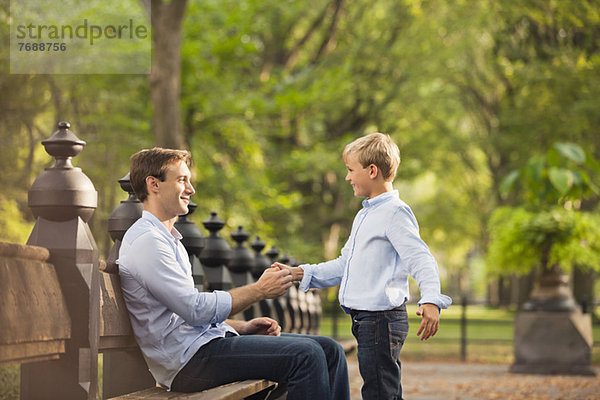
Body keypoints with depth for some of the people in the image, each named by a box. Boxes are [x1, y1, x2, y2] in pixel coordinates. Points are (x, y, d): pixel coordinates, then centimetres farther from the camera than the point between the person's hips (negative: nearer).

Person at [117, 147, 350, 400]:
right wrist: (259, 290, -9)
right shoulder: (146, 241, -11)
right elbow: (196, 310, -17)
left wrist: (242, 327, 11)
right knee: (305, 355, -23)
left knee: (329, 350, -2)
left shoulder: (168, 239, 24)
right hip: (188, 359, -10)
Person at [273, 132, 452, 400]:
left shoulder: (394, 212, -11)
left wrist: (431, 300, -38)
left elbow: (421, 260, -22)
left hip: (382, 320, -10)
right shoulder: (364, 216, 21)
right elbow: (344, 266, 28)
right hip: (365, 320, 10)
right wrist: (299, 274, 19)